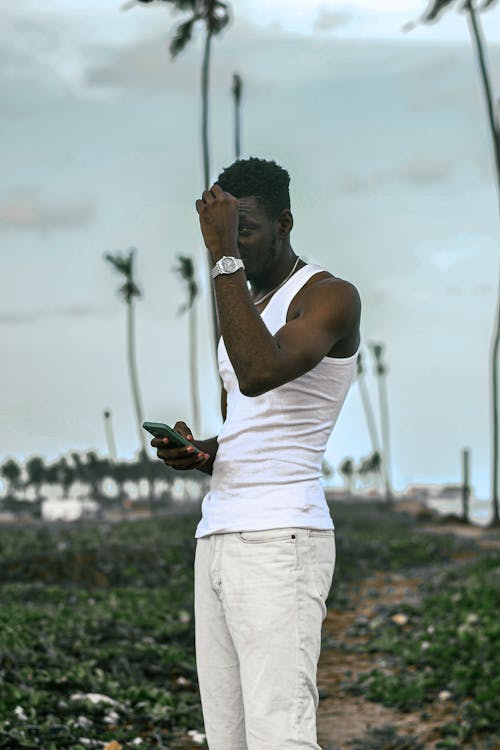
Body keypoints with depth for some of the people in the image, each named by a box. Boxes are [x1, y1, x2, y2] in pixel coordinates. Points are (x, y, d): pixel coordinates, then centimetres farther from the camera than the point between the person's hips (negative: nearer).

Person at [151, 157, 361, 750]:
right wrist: (196, 454, 7)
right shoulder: (244, 303, 22)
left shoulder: (330, 296, -5)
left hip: (280, 541, -9)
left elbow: (261, 374, -26)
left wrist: (225, 256, -23)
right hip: (217, 539, 9)